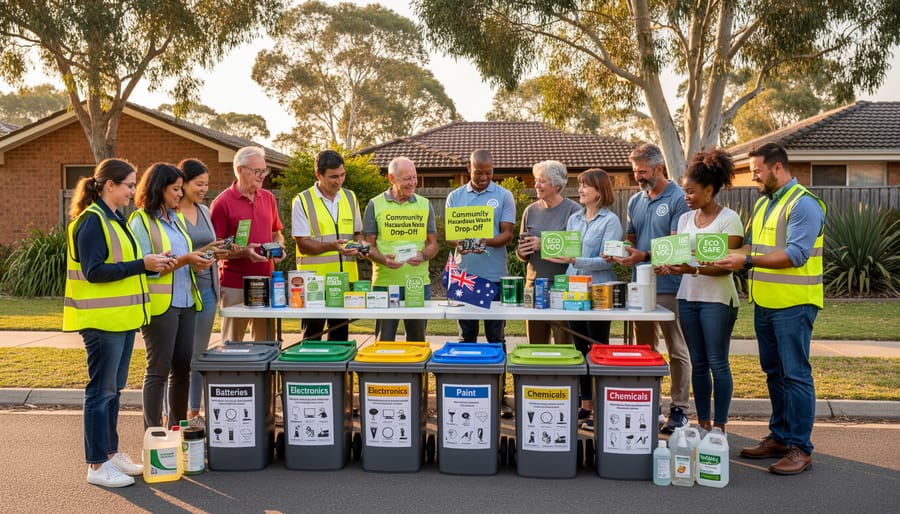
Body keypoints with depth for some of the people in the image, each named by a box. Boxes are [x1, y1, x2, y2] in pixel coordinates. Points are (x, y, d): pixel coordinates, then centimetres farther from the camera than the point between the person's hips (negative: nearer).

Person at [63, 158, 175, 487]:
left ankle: (110, 453, 27)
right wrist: (141, 265, -21)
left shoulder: (116, 219, 15)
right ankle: (97, 466, 8)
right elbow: (93, 271, -22)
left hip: (122, 318, 9)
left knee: (113, 389, 16)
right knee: (101, 391, -1)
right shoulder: (92, 221, -14)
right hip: (102, 319, -9)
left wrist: (151, 264, 4)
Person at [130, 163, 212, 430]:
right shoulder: (141, 221, -7)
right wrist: (184, 260, -19)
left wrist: (197, 260, 1)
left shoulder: (177, 219, 16)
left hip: (186, 302, 7)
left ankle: (178, 427, 22)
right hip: (160, 305, -7)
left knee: (183, 368, 11)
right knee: (158, 370, 0)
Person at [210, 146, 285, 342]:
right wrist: (243, 251, -22)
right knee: (232, 344, 5)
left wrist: (279, 245, 0)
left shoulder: (268, 198, 10)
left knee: (266, 340, 11)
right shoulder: (222, 202, -7)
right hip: (234, 286, -5)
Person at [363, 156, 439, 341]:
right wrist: (384, 259, -18)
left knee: (417, 340, 12)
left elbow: (433, 244, 10)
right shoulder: (375, 205, 3)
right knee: (384, 341, 4)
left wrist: (423, 255, -12)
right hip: (385, 282, -2)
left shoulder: (425, 205, 10)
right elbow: (369, 245, 2)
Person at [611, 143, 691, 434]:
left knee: (677, 351, 3)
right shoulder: (635, 201, 13)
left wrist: (644, 256, -25)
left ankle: (679, 410, 10)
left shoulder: (678, 199, -8)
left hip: (669, 287, -7)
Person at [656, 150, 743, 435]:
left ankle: (719, 426, 9)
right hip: (687, 297, 6)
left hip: (717, 299, -6)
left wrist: (693, 269, -26)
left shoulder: (729, 219, -8)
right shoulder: (685, 219, 11)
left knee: (717, 363, -1)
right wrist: (670, 266, -10)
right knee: (698, 363, 10)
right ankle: (703, 424, 18)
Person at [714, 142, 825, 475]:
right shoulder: (763, 203, 16)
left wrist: (747, 261, -24)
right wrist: (730, 258, 2)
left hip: (793, 305, -9)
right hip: (765, 303, 9)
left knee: (795, 374, -3)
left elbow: (795, 254, -21)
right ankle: (779, 437, 26)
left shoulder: (803, 204, -12)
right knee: (774, 373, 15)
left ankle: (800, 448, 6)